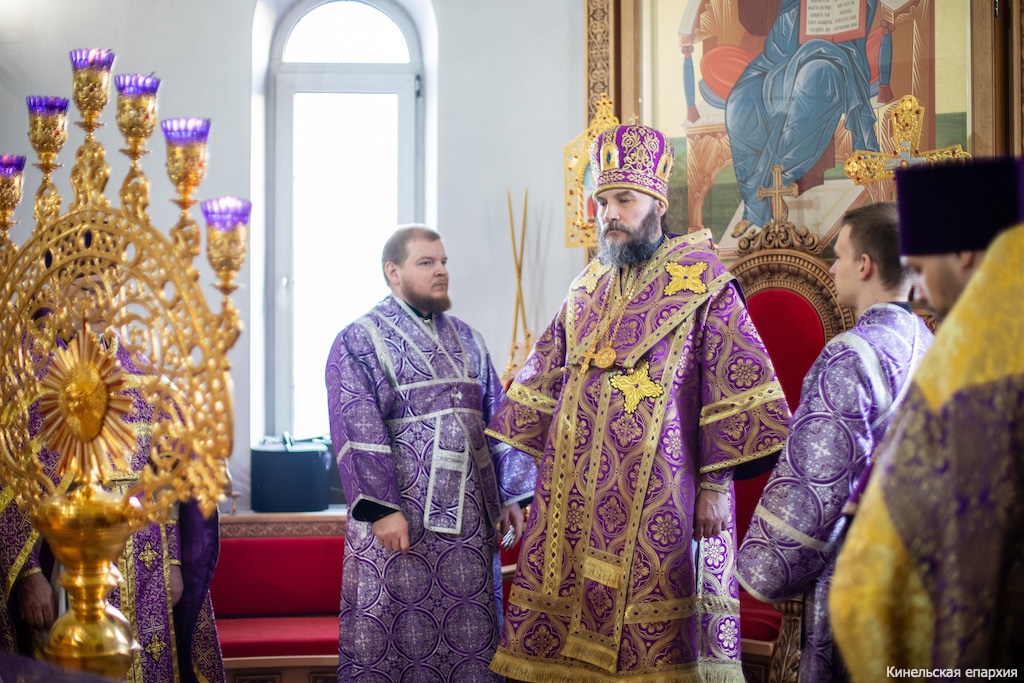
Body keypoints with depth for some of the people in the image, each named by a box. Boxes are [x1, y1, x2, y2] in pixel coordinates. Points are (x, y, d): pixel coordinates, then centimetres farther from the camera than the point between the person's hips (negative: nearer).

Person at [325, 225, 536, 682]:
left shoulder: (466, 339, 15)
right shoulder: (358, 343, -3)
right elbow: (358, 433, -12)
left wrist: (511, 495, 8)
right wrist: (382, 508, -20)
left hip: (469, 515, 5)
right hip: (401, 516, -5)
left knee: (470, 632, 7)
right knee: (401, 634, -2)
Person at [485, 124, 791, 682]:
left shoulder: (701, 283, -2)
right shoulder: (589, 288, 15)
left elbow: (735, 384, -7)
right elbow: (543, 378, 19)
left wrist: (716, 484, -12)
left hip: (659, 497, -5)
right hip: (576, 495, 5)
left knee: (655, 637, -6)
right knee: (569, 626, 4)